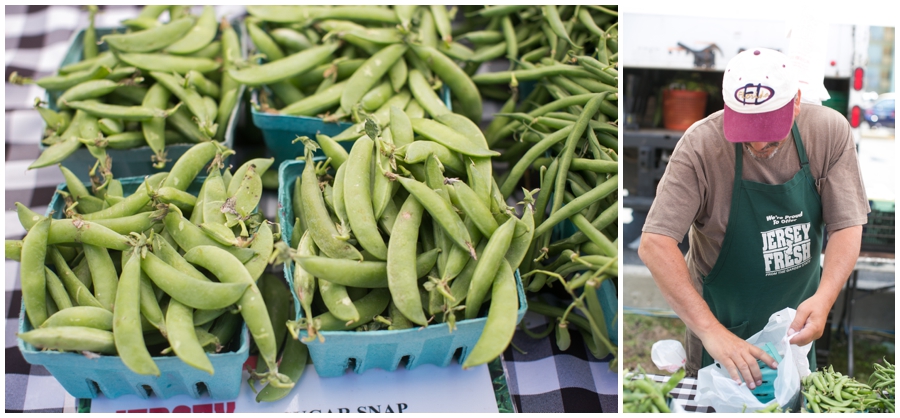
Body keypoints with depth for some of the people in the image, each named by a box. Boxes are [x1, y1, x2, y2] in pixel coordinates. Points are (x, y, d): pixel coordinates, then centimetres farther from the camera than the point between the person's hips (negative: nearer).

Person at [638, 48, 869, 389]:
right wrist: (710, 330, -40)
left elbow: (847, 226, -15)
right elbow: (654, 244, -32)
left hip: (796, 318, 3)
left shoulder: (831, 132, -17)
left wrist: (824, 298, -34)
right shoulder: (701, 146, -27)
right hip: (724, 320, -3)